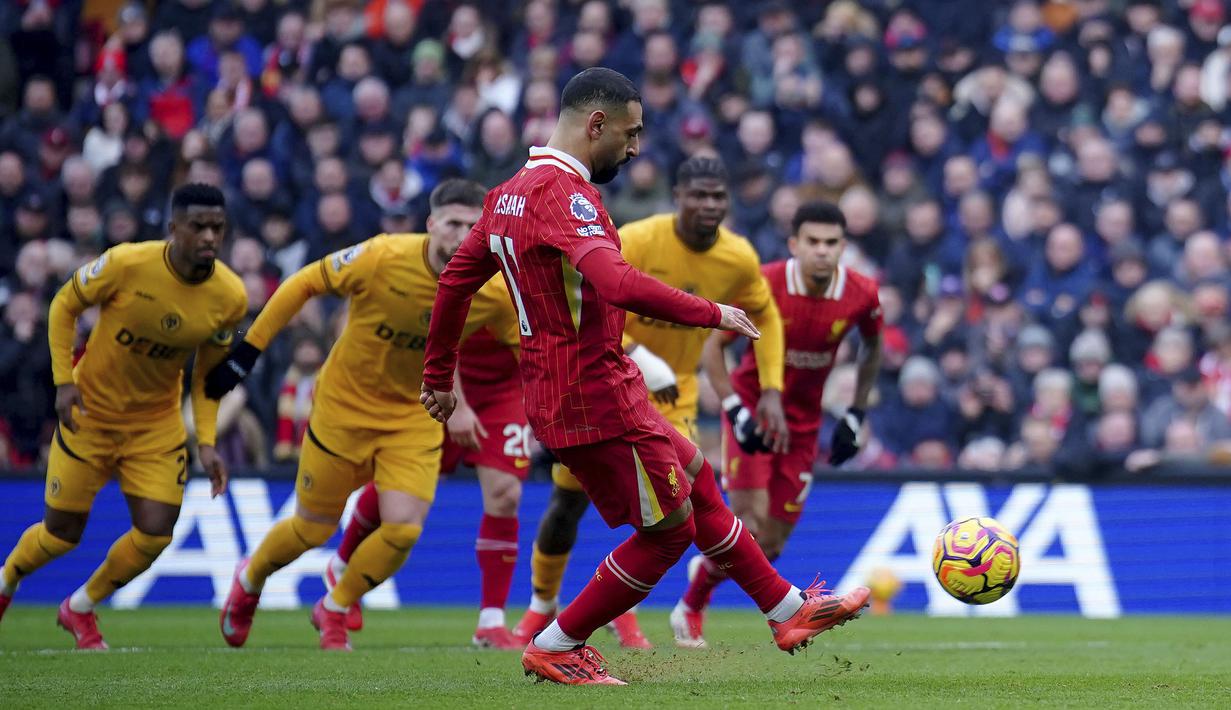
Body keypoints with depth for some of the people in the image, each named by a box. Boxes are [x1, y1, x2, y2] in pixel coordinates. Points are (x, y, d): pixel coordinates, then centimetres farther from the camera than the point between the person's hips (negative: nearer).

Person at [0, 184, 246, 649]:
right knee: (62, 533, 3)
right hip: (90, 410, -3)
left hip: (157, 421, 3)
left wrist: (206, 442, -5)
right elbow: (65, 305, -7)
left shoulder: (230, 297, -13)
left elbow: (208, 371, 3)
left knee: (155, 536, -8)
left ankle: (80, 609, 19)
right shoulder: (127, 265, -24)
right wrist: (63, 380, -15)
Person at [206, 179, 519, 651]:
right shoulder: (381, 259, -25)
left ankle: (333, 611, 15)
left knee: (403, 529, -14)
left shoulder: (492, 291, -17)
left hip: (415, 417, 2)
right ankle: (250, 580, 43)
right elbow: (303, 285, -11)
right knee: (313, 530, 7)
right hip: (344, 405, -2)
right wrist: (248, 350, -10)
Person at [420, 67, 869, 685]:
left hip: (556, 395, 11)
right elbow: (620, 285, -34)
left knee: (697, 480, 19)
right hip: (595, 396, -11)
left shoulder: (510, 194, 11)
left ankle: (788, 611, 27)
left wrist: (439, 374, 28)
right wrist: (712, 314, -23)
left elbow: (455, 279, 20)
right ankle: (555, 649, 8)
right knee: (670, 529, 1)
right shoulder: (561, 192, -20)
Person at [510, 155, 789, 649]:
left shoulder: (739, 259, -10)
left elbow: (765, 317, 8)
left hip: (672, 393, 2)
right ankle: (542, 605, 31)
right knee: (569, 503, 6)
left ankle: (621, 607, 9)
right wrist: (638, 358, -34)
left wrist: (771, 392, -1)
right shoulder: (637, 241, -23)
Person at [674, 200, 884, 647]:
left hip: (803, 422, 3)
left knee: (771, 545, 2)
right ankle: (690, 606, 6)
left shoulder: (862, 295, -13)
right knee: (750, 518, -18)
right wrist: (736, 410, -21)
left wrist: (855, 417, 6)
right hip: (753, 405, -3)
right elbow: (713, 344, -11)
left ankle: (705, 570, 35)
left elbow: (872, 347, 9)